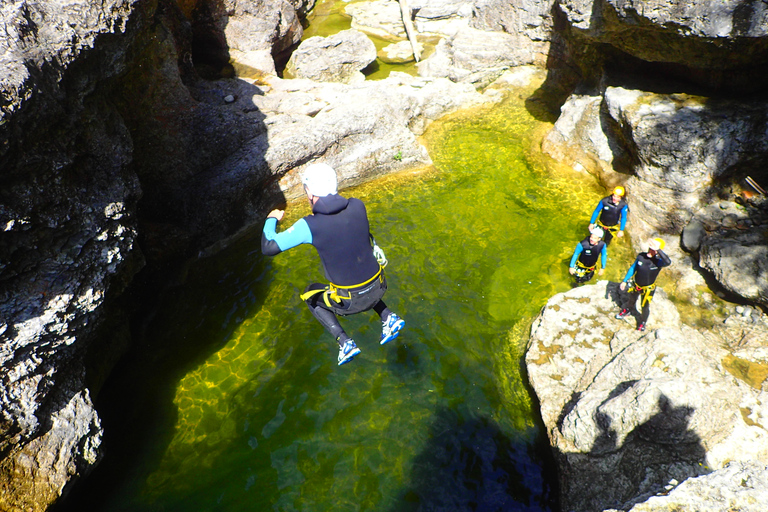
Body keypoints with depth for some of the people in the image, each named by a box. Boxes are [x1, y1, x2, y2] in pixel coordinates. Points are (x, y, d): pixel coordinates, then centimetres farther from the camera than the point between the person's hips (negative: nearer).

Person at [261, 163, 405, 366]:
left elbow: (269, 247, -11)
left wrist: (271, 219, 9)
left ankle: (345, 343, 16)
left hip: (350, 302, -4)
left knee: (311, 295, 26)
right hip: (378, 288, 5)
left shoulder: (309, 225, -20)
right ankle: (388, 318, 24)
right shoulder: (357, 206, -8)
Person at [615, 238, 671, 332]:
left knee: (645, 306, 19)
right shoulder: (641, 256, -19)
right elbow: (632, 268, -6)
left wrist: (658, 250, -59)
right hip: (635, 285, 3)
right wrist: (624, 281, 0)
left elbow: (668, 262, -53)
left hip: (647, 289, -3)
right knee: (631, 301, 29)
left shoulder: (658, 261, -28)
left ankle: (643, 322, 46)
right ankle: (625, 311, 59)